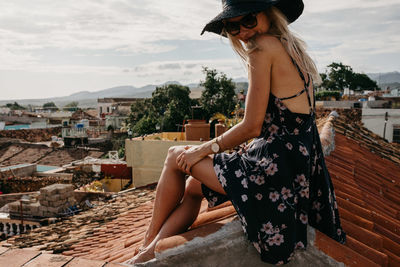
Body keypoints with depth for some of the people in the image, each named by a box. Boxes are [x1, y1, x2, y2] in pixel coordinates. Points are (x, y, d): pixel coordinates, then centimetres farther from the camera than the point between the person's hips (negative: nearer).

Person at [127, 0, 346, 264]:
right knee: (192, 187, 19)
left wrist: (203, 150, -3)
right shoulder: (294, 47, 14)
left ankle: (148, 242, 26)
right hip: (300, 165, 9)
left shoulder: (264, 46, -14)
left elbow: (251, 127, -16)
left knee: (176, 157, 7)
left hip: (277, 168, -9)